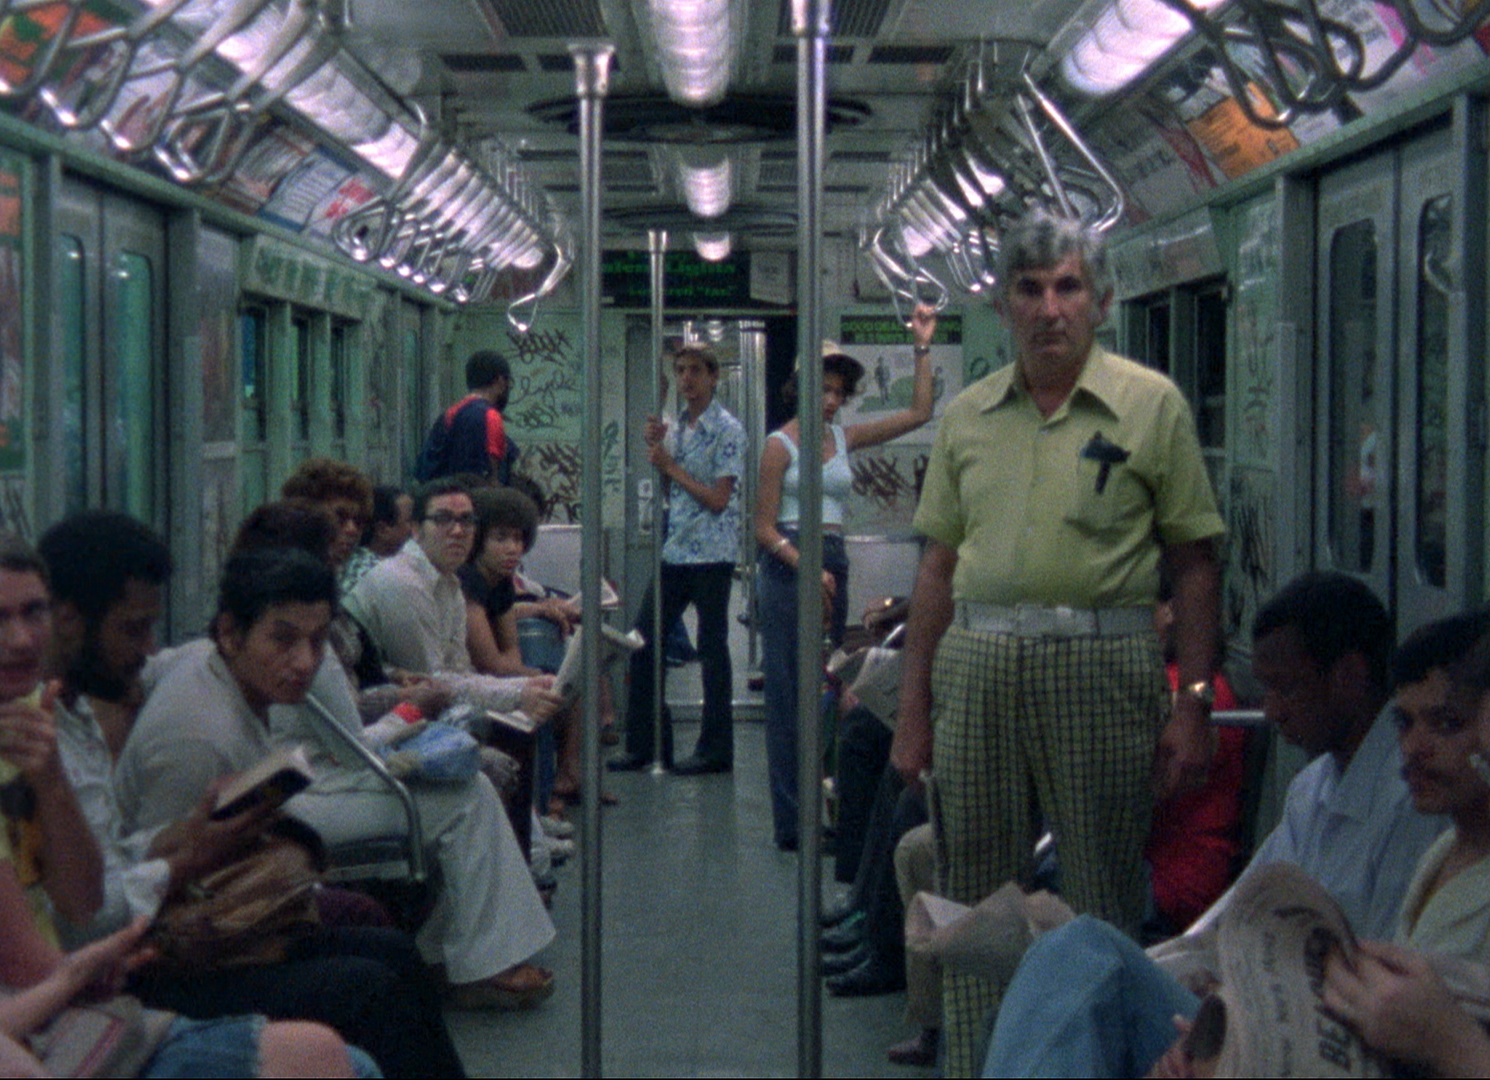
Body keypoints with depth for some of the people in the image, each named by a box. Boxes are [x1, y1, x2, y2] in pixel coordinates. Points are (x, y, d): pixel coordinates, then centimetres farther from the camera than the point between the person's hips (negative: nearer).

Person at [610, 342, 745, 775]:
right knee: (644, 643, 5)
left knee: (712, 648, 0)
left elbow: (718, 498, -12)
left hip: (712, 553, -7)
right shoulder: (675, 428, 14)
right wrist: (656, 449, 3)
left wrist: (671, 466, -10)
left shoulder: (727, 431, -7)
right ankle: (644, 744, 12)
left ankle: (715, 750, 7)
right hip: (674, 550, 7)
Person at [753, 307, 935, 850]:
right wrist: (806, 567, -18)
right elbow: (765, 527, -5)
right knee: (789, 692, -4)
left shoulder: (845, 438, 12)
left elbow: (918, 413, 13)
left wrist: (922, 348, 8)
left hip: (833, 566, 6)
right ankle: (792, 820, -2)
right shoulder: (780, 444, -3)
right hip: (786, 566, -6)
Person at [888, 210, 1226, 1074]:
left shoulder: (1151, 404, 0)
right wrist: (914, 705, 11)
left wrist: (1194, 706, -7)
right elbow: (940, 564, 14)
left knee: (1106, 904, 3)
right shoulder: (969, 414, 11)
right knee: (976, 900, 9)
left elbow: (1196, 564, 0)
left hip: (1103, 665, -3)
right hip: (977, 665, 3)